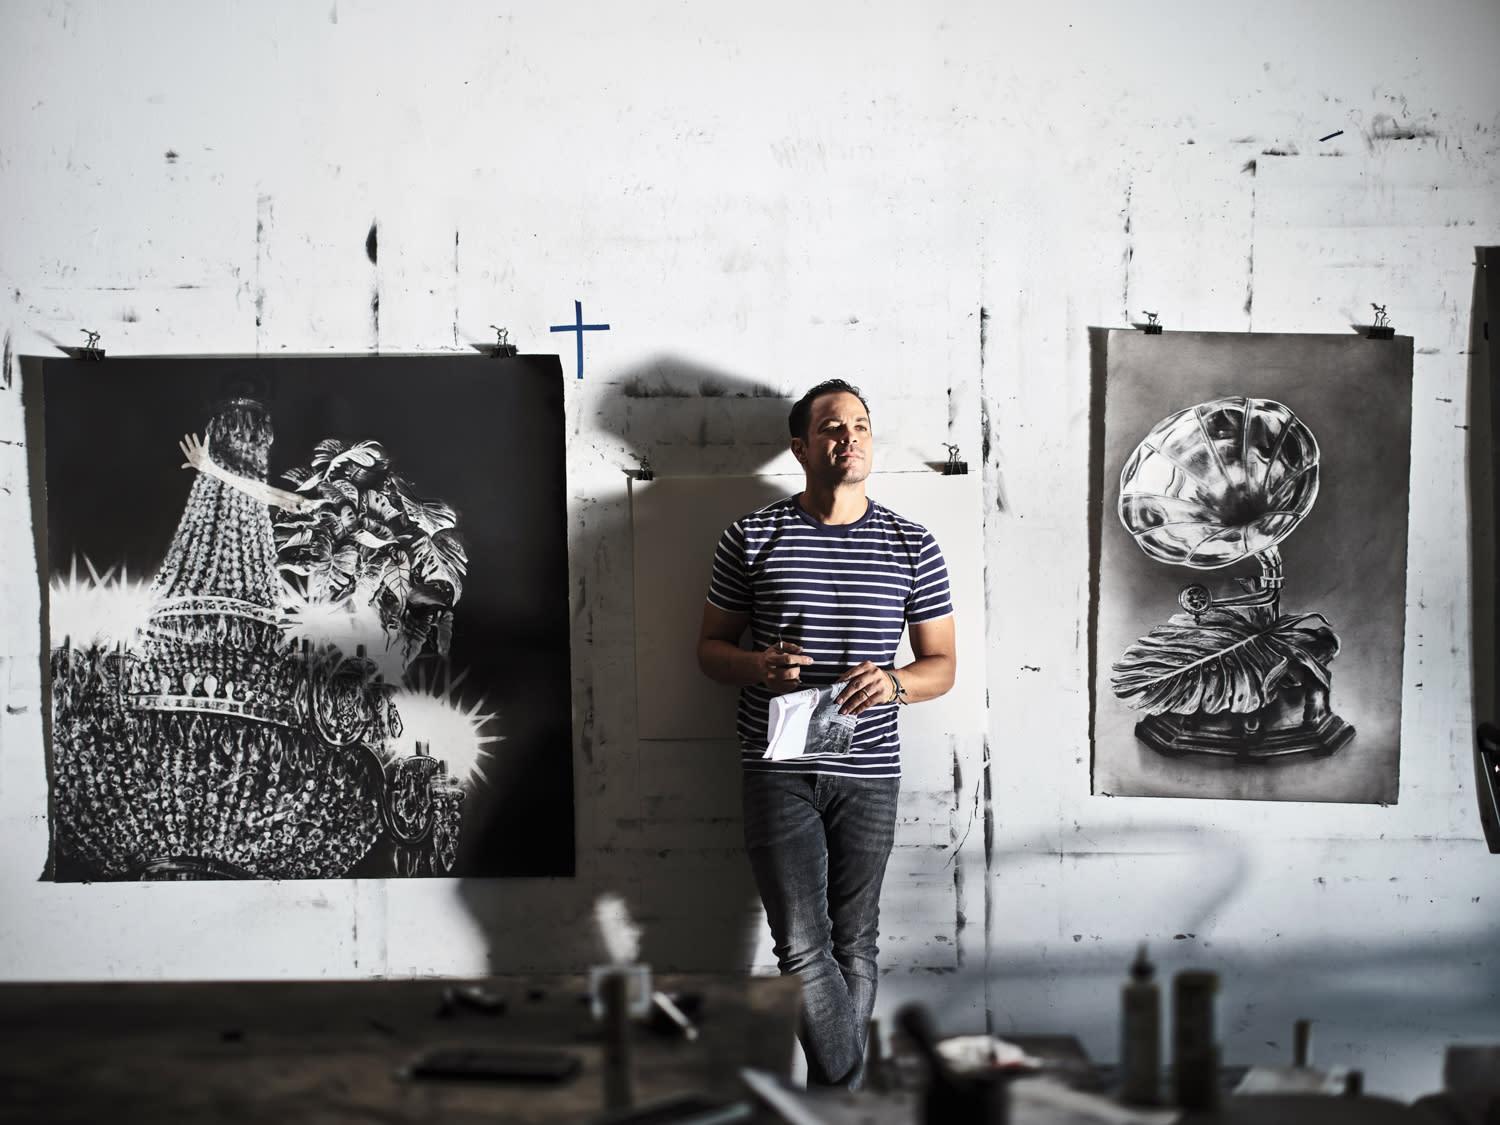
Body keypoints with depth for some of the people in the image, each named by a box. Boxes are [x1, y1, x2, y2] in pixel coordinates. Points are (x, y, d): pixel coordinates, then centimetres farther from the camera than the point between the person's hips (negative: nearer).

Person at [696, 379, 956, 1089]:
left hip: (870, 773, 2)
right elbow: (710, 647, 7)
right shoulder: (751, 539, 2)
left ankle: (834, 1098, 25)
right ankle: (852, 1096, 10)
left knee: (854, 947, 10)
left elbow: (943, 664, 8)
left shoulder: (913, 546, 6)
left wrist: (893, 682, -13)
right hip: (779, 770, -1)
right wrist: (756, 667, -15)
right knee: (802, 949, -6)